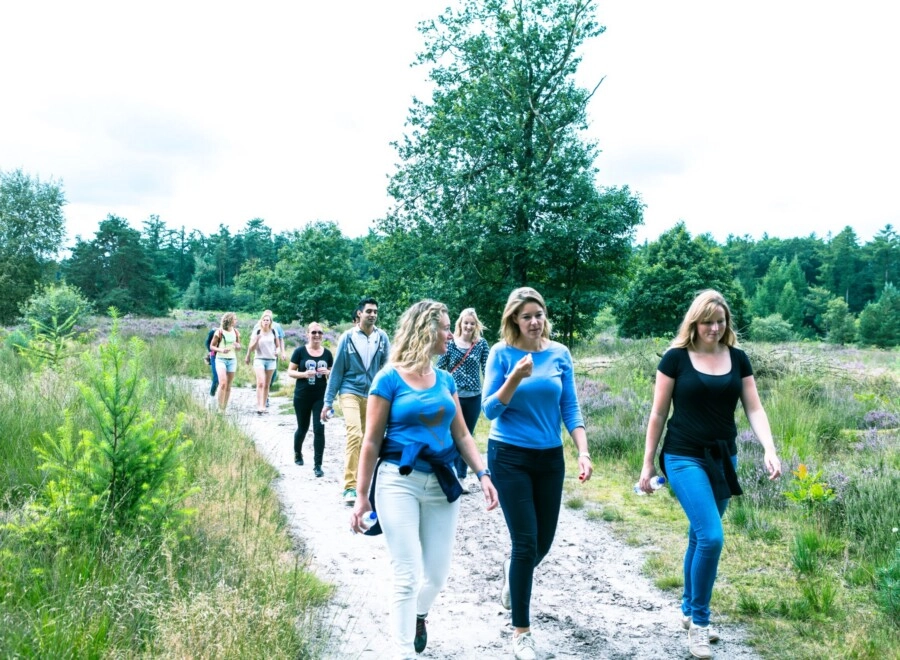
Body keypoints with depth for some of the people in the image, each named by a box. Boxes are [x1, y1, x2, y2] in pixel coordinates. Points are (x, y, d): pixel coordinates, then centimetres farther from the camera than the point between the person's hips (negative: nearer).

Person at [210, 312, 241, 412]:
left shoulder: (236, 332, 5)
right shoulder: (219, 332, -7)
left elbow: (239, 348, 14)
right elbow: (212, 346, -2)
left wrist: (237, 346, -9)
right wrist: (220, 350, -19)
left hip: (232, 360, 4)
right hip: (221, 359, -4)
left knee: (228, 386, 5)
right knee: (223, 384, -17)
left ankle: (224, 409, 13)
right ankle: (220, 409, -11)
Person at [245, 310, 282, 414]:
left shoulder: (273, 332, 4)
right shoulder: (256, 332, -1)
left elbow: (278, 345, 12)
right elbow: (251, 348, -2)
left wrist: (277, 351, -9)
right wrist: (257, 340, -18)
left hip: (271, 360, 3)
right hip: (259, 359, -3)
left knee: (267, 385, 6)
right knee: (260, 383, -17)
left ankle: (263, 406, 13)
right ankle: (259, 406, -23)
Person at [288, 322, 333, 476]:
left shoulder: (327, 353, 4)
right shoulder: (300, 351, -4)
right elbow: (290, 372, -2)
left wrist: (327, 372, -10)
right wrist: (304, 374, -20)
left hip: (321, 397, 1)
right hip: (302, 397, -1)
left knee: (319, 429, -6)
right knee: (302, 428, 14)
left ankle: (317, 465, -1)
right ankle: (297, 453, 42)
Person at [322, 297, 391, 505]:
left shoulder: (382, 337, -2)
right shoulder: (348, 337, -6)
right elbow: (337, 370, -1)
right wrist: (328, 401, 0)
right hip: (351, 392, -3)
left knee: (366, 441, 11)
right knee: (355, 435, -21)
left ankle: (356, 482, 26)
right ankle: (349, 486, -16)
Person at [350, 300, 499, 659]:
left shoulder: (445, 380, 9)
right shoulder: (389, 379, -7)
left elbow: (461, 434, 12)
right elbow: (372, 441, -4)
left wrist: (483, 474, -3)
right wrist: (361, 496, -4)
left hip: (442, 482, 5)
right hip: (399, 482, -5)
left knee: (437, 575, 13)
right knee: (408, 576, -6)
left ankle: (419, 616, 45)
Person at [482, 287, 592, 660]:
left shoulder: (560, 354, 0)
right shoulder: (502, 353, -8)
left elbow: (570, 409, 2)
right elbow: (490, 410, -10)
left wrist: (583, 452, -9)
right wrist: (515, 378, -25)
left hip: (550, 458, 4)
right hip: (510, 457, -4)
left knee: (543, 543, 12)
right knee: (526, 543, -7)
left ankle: (512, 573, 48)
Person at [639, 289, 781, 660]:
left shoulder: (737, 358, 4)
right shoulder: (676, 358, -8)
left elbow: (754, 409, 2)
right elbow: (658, 414, -3)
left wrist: (770, 450, -13)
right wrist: (648, 464, -2)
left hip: (723, 460, 4)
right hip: (685, 459, -4)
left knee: (700, 537, 14)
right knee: (711, 537, -16)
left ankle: (689, 612, 30)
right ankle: (699, 620, 2)